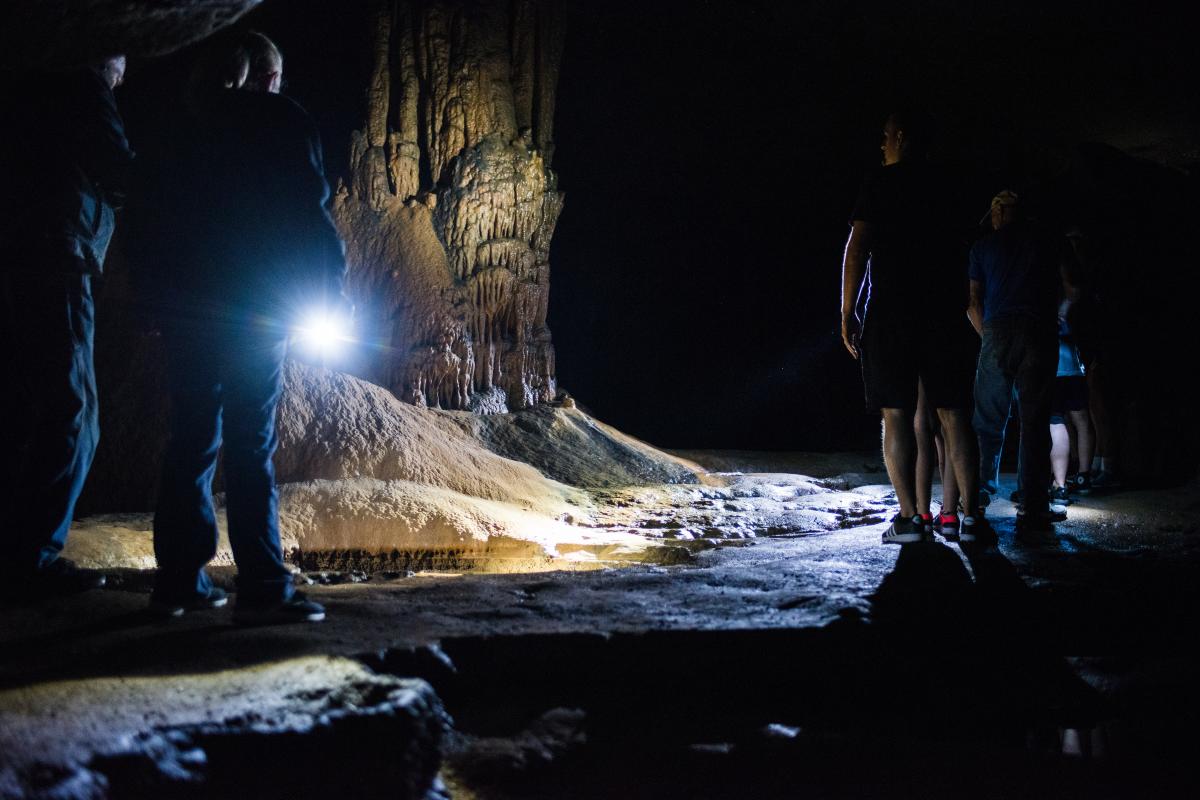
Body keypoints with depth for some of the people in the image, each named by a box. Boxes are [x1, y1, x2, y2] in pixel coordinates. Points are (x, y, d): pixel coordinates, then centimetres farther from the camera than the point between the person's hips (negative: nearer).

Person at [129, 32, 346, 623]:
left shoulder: (190, 128, 18)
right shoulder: (281, 121, 1)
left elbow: (157, 214, 16)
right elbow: (307, 210, -7)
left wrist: (158, 293, 17)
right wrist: (330, 286, 1)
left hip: (183, 302, 6)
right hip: (252, 305, -5)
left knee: (191, 439, 9)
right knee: (251, 445, -7)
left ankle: (178, 580, 11)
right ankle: (262, 591, -7)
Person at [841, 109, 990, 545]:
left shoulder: (882, 182, 3)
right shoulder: (946, 187, 17)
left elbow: (857, 247, -4)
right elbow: (959, 251, 19)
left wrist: (847, 313, -1)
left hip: (892, 310, -4)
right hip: (945, 310, 4)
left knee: (897, 414, -2)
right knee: (954, 414, 3)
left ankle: (909, 517, -8)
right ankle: (972, 516, -2)